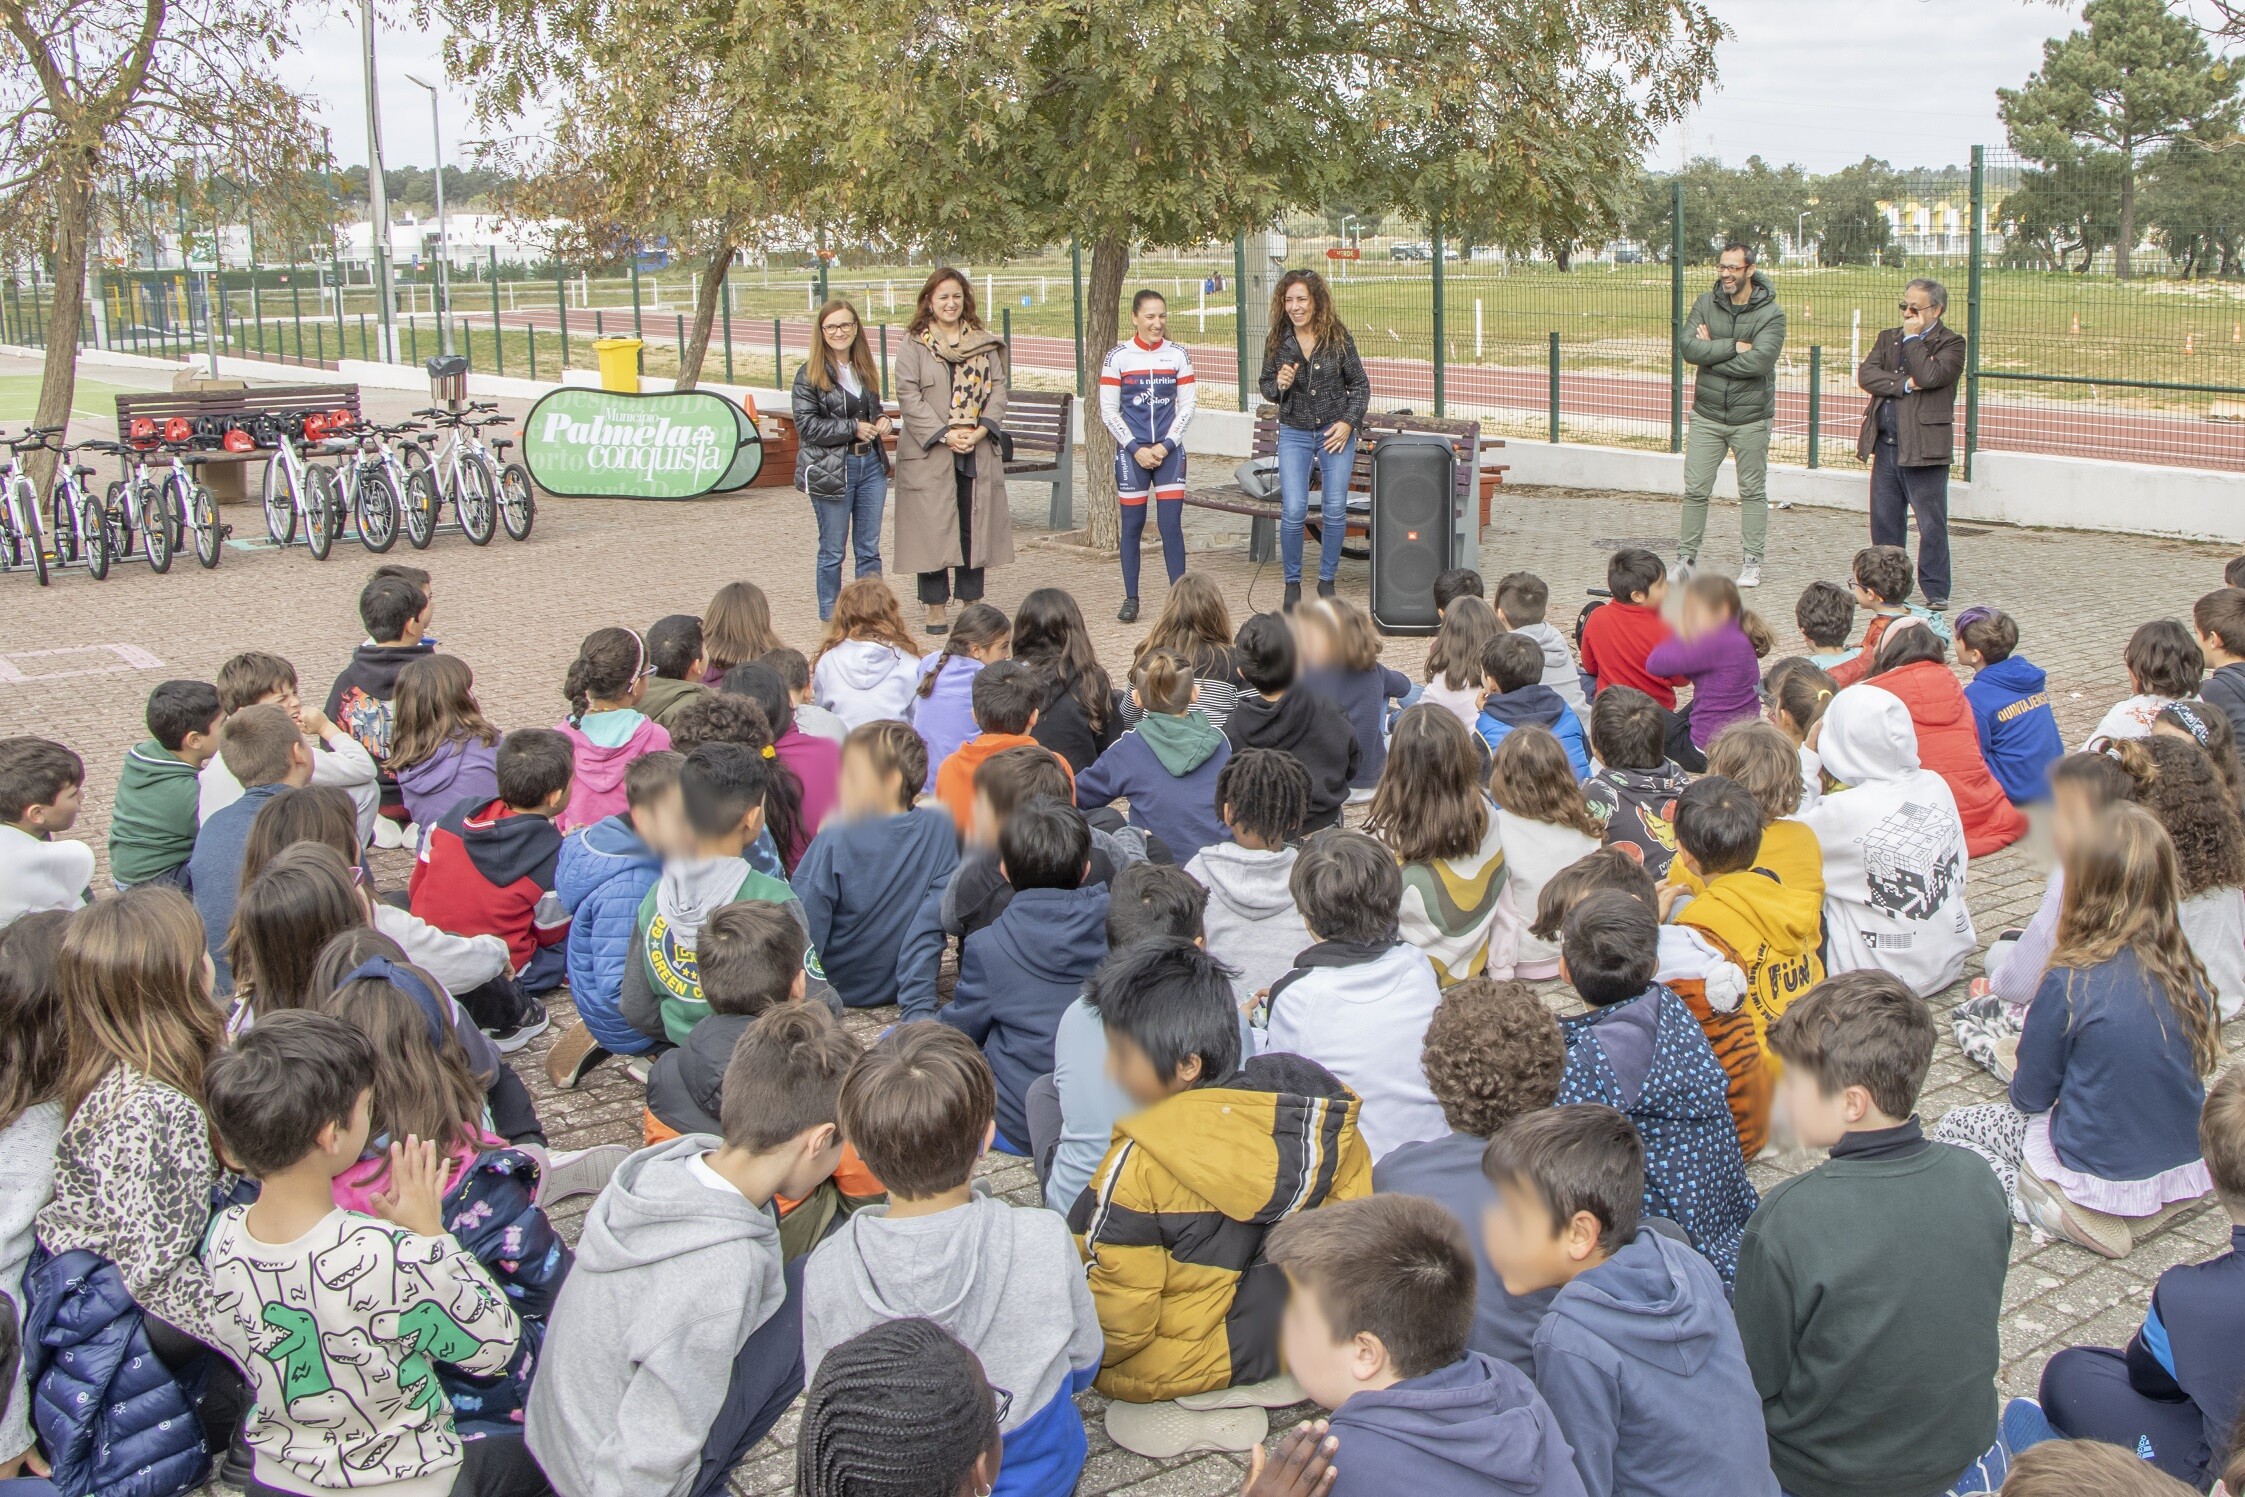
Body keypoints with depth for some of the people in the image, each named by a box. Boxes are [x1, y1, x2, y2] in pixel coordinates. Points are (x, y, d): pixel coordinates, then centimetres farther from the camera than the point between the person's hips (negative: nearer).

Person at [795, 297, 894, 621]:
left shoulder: (866, 369, 12)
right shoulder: (810, 373, -6)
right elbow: (807, 424, -12)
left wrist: (883, 422, 2)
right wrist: (853, 428, -16)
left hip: (871, 465, 5)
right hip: (831, 470, -5)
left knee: (870, 547, 8)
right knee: (832, 550, 4)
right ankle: (830, 617, 14)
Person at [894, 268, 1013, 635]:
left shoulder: (985, 343, 11)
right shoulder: (913, 346, 1)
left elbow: (998, 388, 6)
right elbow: (909, 397, -7)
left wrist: (981, 430, -9)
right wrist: (945, 435, -15)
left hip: (979, 451, 3)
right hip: (930, 453, -3)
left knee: (975, 527, 6)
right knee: (933, 529, -2)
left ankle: (972, 601, 15)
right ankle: (936, 608, 4)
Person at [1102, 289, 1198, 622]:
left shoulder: (1178, 354, 4)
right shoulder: (1118, 356, -1)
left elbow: (1186, 407, 5)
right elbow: (1108, 412, -1)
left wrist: (1165, 446, -6)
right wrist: (1136, 449, -8)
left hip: (1169, 451, 1)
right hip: (1131, 452, -1)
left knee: (1171, 524, -5)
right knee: (1133, 525, 3)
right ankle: (1130, 599, 12)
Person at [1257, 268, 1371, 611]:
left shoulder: (1338, 336, -5)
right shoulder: (1277, 341, -2)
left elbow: (1360, 384, 3)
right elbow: (1265, 387, 9)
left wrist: (1348, 422, -9)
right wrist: (1278, 385, -14)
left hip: (1336, 431, 0)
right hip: (1294, 434, 0)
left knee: (1335, 510, 0)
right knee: (1293, 511, -10)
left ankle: (1327, 580, 18)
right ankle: (1292, 582, 8)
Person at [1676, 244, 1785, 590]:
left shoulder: (1771, 313, -7)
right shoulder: (1705, 303, 1)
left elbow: (1761, 360, -22)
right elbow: (1687, 346, -13)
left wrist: (1711, 352, -14)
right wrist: (1734, 347, -19)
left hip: (1751, 418, -2)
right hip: (1707, 415, 2)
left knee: (1753, 492, 7)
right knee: (1695, 490, 2)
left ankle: (1752, 562, 14)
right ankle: (1687, 558, 11)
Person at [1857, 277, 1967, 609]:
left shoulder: (1951, 343, -3)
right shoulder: (1888, 338, 15)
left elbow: (1929, 376, -20)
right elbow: (1866, 374, 0)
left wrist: (1912, 337, -9)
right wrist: (1904, 384, -13)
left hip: (1925, 447, -6)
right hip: (1886, 444, 6)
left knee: (1931, 524, -2)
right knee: (1885, 520, 12)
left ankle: (1935, 590, 5)